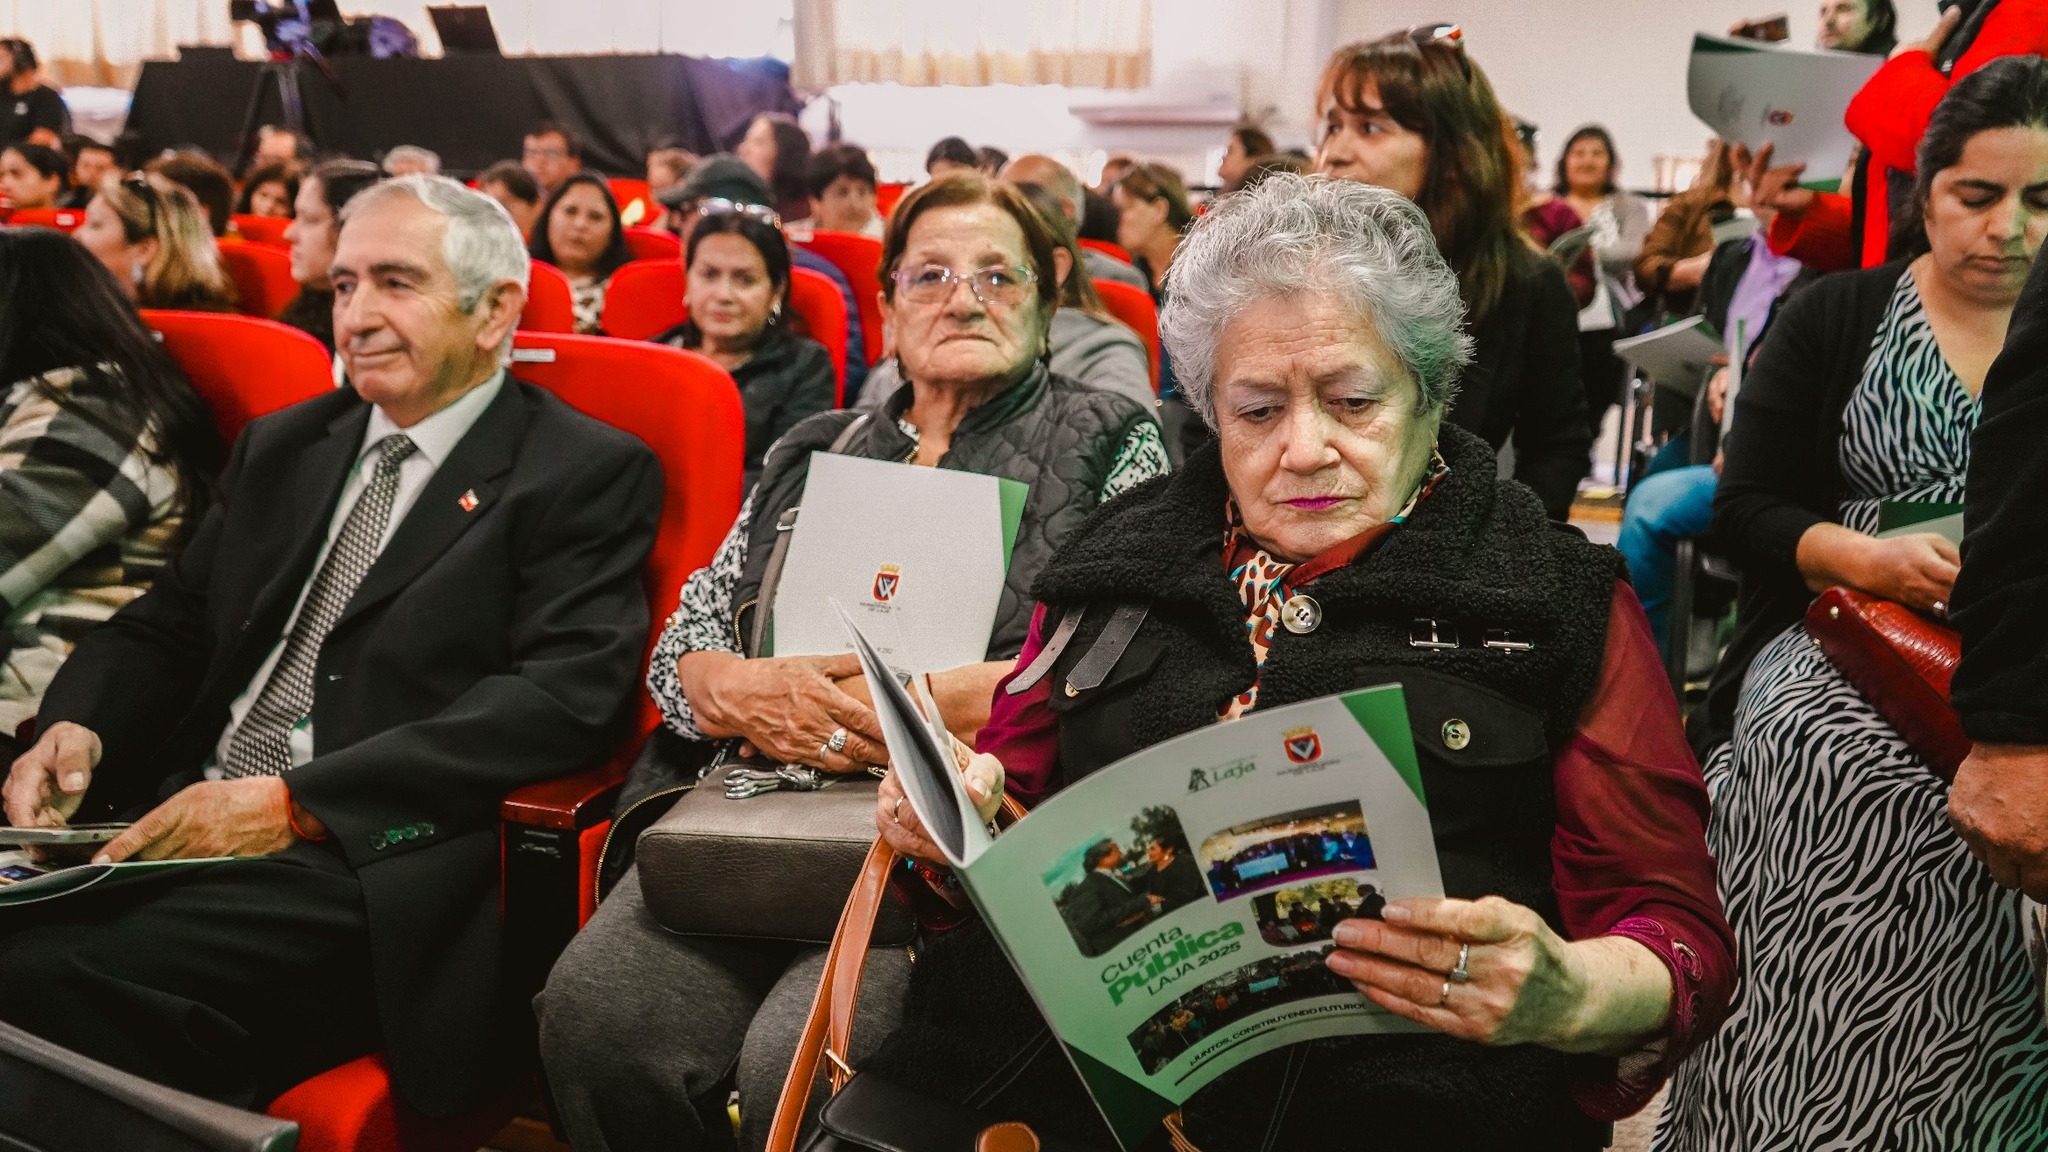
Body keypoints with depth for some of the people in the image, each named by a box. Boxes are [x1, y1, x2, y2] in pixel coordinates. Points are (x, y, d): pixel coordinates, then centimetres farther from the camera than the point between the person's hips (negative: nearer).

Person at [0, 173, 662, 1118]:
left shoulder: (587, 473, 0)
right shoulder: (283, 446, 21)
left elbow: (567, 694, -13)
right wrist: (77, 728, -2)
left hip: (374, 863, -6)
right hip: (177, 821, 6)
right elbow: (166, 623, 22)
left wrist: (296, 802, -19)